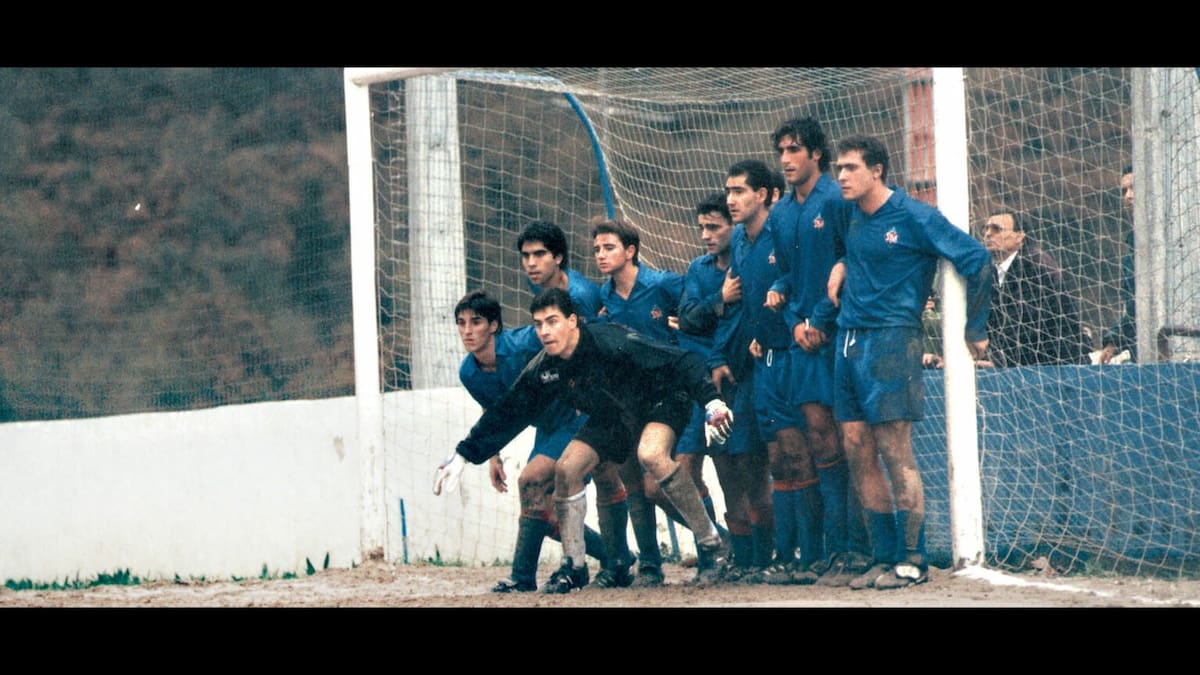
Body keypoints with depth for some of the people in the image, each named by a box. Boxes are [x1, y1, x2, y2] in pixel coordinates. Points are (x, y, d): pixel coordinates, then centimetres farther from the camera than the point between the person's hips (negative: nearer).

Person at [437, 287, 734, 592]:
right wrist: (463, 455, 0)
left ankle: (710, 542, -22)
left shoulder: (610, 343, -33)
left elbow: (681, 361, -35)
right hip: (613, 416, 7)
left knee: (650, 454, -35)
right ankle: (574, 567, 6)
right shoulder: (543, 370, -13)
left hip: (662, 402, -7)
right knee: (566, 468, -10)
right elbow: (505, 414, 1)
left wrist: (711, 401, -46)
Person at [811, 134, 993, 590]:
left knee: (895, 452, -10)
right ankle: (883, 557, 10)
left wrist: (975, 329, -7)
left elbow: (977, 260, -9)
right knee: (857, 451, 5)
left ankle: (912, 561, -8)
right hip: (848, 341, 7)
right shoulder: (845, 214, 12)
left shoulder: (913, 217, -8)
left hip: (891, 341, -7)